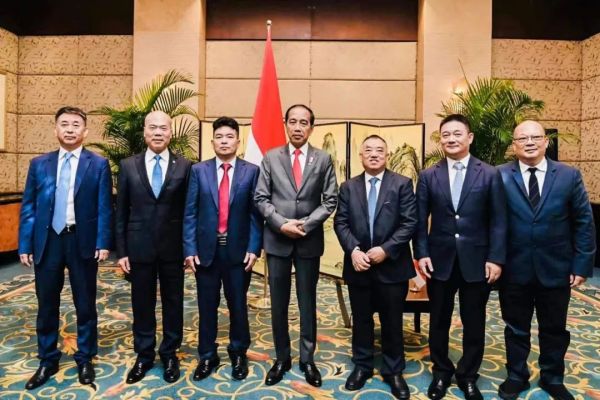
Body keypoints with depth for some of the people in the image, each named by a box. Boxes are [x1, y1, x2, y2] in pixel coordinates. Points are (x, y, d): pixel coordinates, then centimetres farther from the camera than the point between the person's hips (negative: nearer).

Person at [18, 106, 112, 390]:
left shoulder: (98, 164, -1)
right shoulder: (39, 164, 7)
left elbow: (104, 208, -4)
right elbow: (28, 207, 6)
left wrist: (103, 243, -11)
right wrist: (25, 245, 0)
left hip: (82, 241, -2)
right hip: (47, 241, 3)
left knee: (85, 304, 9)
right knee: (46, 305, 13)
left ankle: (85, 359, 27)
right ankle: (47, 361, 30)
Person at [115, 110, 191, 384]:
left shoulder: (185, 166, -2)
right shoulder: (128, 166, 2)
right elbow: (121, 212, 3)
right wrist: (121, 251, 0)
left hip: (173, 248, -1)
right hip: (139, 247, 1)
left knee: (173, 303, 11)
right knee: (142, 305, 12)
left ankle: (169, 355, 29)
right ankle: (144, 356, 30)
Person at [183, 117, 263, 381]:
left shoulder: (251, 171, -1)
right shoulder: (199, 171, 2)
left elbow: (255, 213, -2)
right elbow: (189, 213, 0)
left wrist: (254, 248, -8)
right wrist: (189, 249, -5)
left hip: (238, 250, -1)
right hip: (206, 249, 1)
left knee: (238, 305, 12)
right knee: (207, 306, 11)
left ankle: (238, 354, 32)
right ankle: (207, 356, 30)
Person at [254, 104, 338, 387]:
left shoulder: (323, 159, 2)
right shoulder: (271, 158, 3)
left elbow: (330, 200, -1)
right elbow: (260, 198, 0)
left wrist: (306, 224, -13)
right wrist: (282, 223, -13)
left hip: (309, 241, 0)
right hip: (277, 240, 1)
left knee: (308, 303, 10)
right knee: (278, 304, 10)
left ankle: (307, 359, 25)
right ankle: (281, 358, 25)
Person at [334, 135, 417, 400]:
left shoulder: (402, 184, -1)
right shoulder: (348, 187, 6)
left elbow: (409, 223, -8)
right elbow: (341, 223, 1)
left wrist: (386, 249, -17)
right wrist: (353, 251, -14)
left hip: (391, 265, -2)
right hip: (358, 264, 2)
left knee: (392, 322, 10)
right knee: (361, 320, 14)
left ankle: (393, 371, 28)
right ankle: (362, 366, 32)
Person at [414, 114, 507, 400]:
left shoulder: (489, 174, -1)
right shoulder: (428, 176, 3)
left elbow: (498, 221, -2)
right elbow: (421, 220, 2)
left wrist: (496, 258, -8)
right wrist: (422, 254, -6)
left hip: (476, 261, -1)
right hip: (440, 260, 1)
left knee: (474, 323, 12)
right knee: (438, 322, 13)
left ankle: (468, 376, 32)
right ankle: (441, 372, 33)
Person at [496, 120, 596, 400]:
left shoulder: (569, 175, -1)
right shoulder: (499, 176, -6)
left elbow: (584, 222, 1)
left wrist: (582, 265, -3)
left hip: (555, 268, 2)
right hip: (513, 269, -1)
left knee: (554, 328, 18)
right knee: (516, 327, 14)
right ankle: (516, 376, 34)